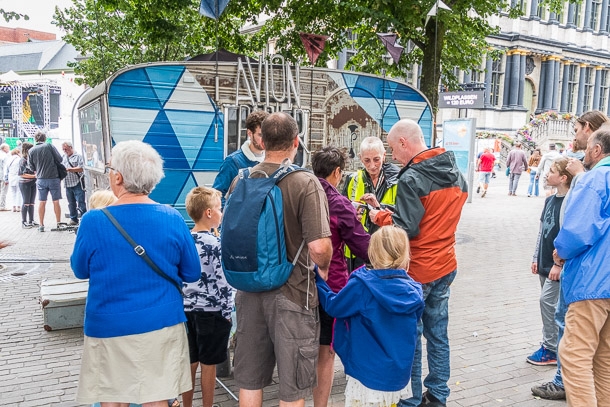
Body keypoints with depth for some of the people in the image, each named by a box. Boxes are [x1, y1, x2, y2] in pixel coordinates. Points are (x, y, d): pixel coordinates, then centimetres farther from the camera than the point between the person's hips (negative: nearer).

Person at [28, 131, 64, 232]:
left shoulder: (31, 150, 2)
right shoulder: (49, 146, -6)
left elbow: (32, 167, 8)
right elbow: (59, 159, -5)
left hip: (41, 179, 2)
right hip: (54, 177, -2)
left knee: (42, 202, 9)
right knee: (56, 202, 6)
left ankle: (41, 225, 12)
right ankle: (59, 223, 10)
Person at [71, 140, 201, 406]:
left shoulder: (94, 222, -15)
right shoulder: (173, 219, -10)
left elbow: (80, 270, 2)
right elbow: (192, 274, -1)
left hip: (109, 329, -1)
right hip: (162, 325, 2)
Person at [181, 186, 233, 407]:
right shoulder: (215, 244, -16)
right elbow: (223, 281, -16)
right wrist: (227, 312, -7)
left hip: (187, 309, 6)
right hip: (211, 311, -6)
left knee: (190, 363, 16)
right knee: (208, 365, 6)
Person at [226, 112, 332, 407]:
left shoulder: (240, 181, -1)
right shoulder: (306, 183, -16)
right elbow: (319, 246, -23)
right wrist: (323, 267, -2)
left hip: (248, 290, 5)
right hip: (292, 292, -4)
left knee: (249, 382, 20)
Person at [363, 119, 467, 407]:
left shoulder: (411, 178, -19)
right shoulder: (457, 175, 7)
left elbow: (406, 229, -22)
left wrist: (380, 217, -5)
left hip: (417, 271, -8)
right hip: (445, 266, 8)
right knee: (437, 333, 17)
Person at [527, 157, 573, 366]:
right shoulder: (550, 200, 9)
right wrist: (536, 258, 16)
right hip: (545, 262, 9)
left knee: (547, 300, -7)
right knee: (547, 302, 14)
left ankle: (550, 349, 6)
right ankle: (550, 345, 26)